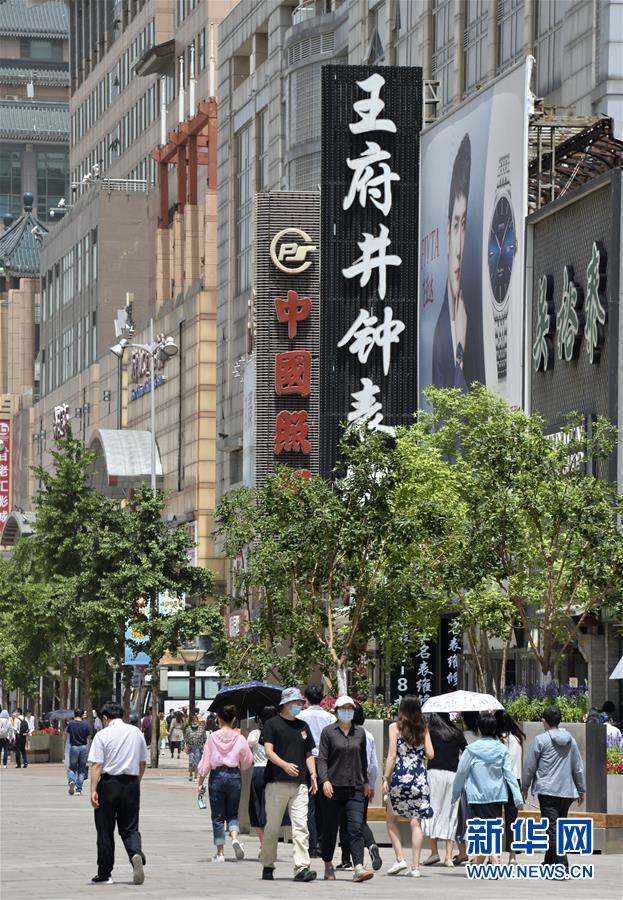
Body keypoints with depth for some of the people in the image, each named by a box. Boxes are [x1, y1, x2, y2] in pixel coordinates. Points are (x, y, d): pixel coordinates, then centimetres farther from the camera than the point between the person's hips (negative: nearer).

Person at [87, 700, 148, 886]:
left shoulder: (103, 735, -7)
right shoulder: (137, 733, 8)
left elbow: (96, 765, -14)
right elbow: (143, 763, 16)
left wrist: (93, 790, -16)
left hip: (108, 782, -3)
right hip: (132, 783, 3)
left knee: (105, 831, 6)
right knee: (129, 828, 8)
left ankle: (104, 875, 12)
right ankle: (136, 854, -23)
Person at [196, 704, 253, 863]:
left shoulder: (212, 738, -5)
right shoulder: (239, 738, -2)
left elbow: (205, 762, -3)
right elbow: (247, 762, 4)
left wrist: (200, 783, 4)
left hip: (217, 776, -1)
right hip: (234, 775, 1)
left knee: (218, 816, 6)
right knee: (232, 814, 13)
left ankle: (220, 852, 6)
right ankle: (235, 838, -16)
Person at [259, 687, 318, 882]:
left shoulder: (303, 726, 18)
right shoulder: (273, 724, 2)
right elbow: (269, 751, -8)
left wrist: (313, 773, 6)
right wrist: (284, 765, -24)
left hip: (299, 784, 4)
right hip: (277, 783, -4)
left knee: (301, 826, -8)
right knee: (272, 827, 2)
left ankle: (301, 867, -13)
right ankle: (267, 865, 14)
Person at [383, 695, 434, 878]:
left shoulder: (395, 727, -3)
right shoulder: (423, 728, 5)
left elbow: (392, 755, -7)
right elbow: (430, 754, 3)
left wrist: (386, 779, -3)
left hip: (400, 775, -3)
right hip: (419, 777, 3)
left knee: (391, 818, 13)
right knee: (416, 821, 3)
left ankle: (400, 858, 1)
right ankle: (415, 866, -1)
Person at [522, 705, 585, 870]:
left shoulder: (540, 740, -4)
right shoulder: (570, 741, 11)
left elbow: (529, 766, 0)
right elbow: (578, 768, 16)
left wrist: (525, 787, 13)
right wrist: (581, 790, 24)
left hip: (547, 791, -5)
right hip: (567, 791, 5)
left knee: (553, 830, -10)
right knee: (559, 828, 16)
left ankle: (562, 866, -21)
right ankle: (549, 864, 25)